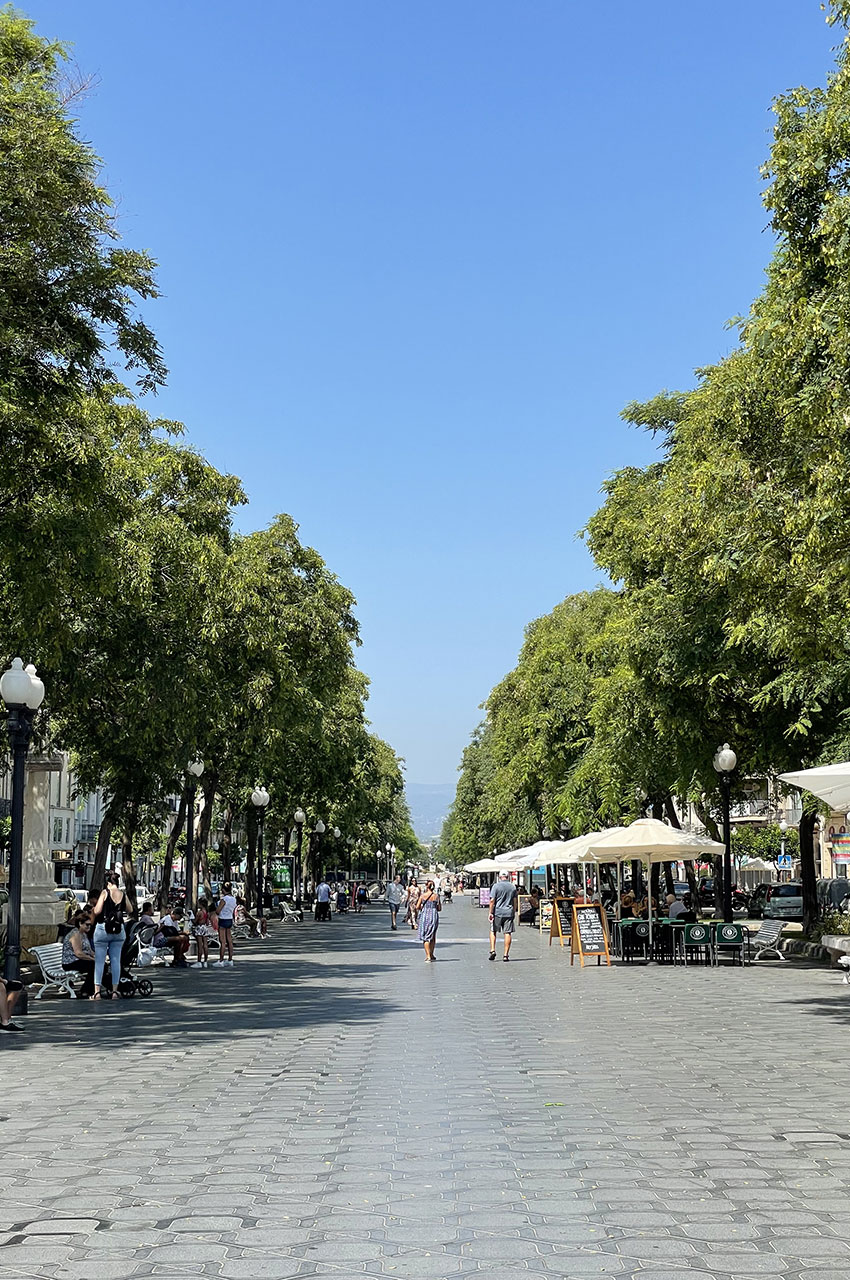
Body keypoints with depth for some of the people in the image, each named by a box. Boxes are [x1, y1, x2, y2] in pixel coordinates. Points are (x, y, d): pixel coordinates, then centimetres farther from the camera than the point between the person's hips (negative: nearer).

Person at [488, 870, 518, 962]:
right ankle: (506, 954, 1)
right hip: (509, 913, 2)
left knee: (493, 931, 12)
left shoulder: (496, 886, -4)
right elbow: (515, 901, 9)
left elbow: (492, 900, -9)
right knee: (508, 933, 3)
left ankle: (492, 950, 1)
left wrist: (490, 912, -6)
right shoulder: (513, 887, 7)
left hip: (497, 913, -2)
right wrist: (514, 912, 18)